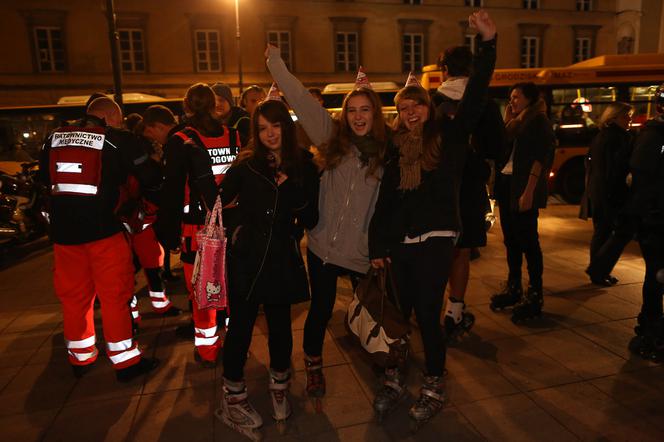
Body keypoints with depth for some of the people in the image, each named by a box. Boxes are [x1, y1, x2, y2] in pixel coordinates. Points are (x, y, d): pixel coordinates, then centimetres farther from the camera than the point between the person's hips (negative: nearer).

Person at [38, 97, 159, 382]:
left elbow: (44, 178, 20)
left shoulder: (54, 138, 8)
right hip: (102, 227, -5)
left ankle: (80, 357, 29)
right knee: (114, 294, 3)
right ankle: (125, 361, 11)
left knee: (73, 294, 15)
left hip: (63, 228, 5)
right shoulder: (117, 140, -6)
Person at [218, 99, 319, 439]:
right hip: (246, 259, -1)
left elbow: (311, 220, -3)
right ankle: (233, 396, 26)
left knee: (280, 326, 10)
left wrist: (290, 190, -14)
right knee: (241, 328, 5)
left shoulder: (304, 167, 2)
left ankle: (279, 385, 36)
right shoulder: (246, 164, 0)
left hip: (282, 260, 1)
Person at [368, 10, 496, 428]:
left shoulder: (449, 135, 3)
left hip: (435, 240, -3)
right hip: (399, 244, 3)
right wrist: (377, 247, 5)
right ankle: (395, 379, 29)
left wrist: (488, 43, -18)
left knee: (428, 315, 3)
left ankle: (434, 387, 24)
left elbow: (475, 97, -10)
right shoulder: (396, 149, 9)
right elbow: (384, 201, 8)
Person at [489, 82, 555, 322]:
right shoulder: (514, 122, 20)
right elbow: (501, 150, 12)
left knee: (528, 240, -5)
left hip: (523, 187, -8)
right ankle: (513, 287, 24)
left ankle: (535, 295, 4)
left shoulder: (539, 121, -4)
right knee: (511, 239, 12)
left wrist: (529, 191, -20)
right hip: (506, 184, 8)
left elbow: (540, 158, -14)